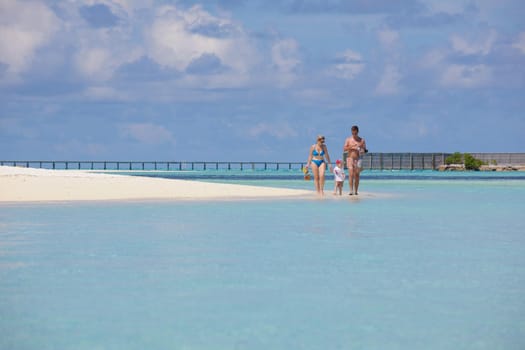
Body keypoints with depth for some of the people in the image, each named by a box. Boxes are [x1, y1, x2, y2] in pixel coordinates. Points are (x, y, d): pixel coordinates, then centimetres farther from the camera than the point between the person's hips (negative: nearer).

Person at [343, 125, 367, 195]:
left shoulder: (362, 140, 7)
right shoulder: (348, 140, 5)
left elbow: (365, 150, 8)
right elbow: (344, 149, -2)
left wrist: (363, 150, -16)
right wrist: (351, 147, -18)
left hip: (358, 159, 1)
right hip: (350, 158, -1)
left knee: (357, 175, 0)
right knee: (351, 174, -13)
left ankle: (356, 191, 4)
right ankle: (351, 190, -18)